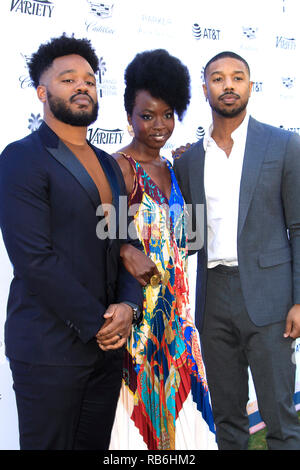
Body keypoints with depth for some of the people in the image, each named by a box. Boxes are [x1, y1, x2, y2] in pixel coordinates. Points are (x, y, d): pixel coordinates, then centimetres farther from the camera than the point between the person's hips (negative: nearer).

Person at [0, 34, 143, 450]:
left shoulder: (107, 165, 15)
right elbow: (34, 259, -17)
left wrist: (128, 305, -4)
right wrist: (97, 323, -14)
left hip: (108, 343, 7)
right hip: (51, 349, -6)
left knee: (96, 444, 15)